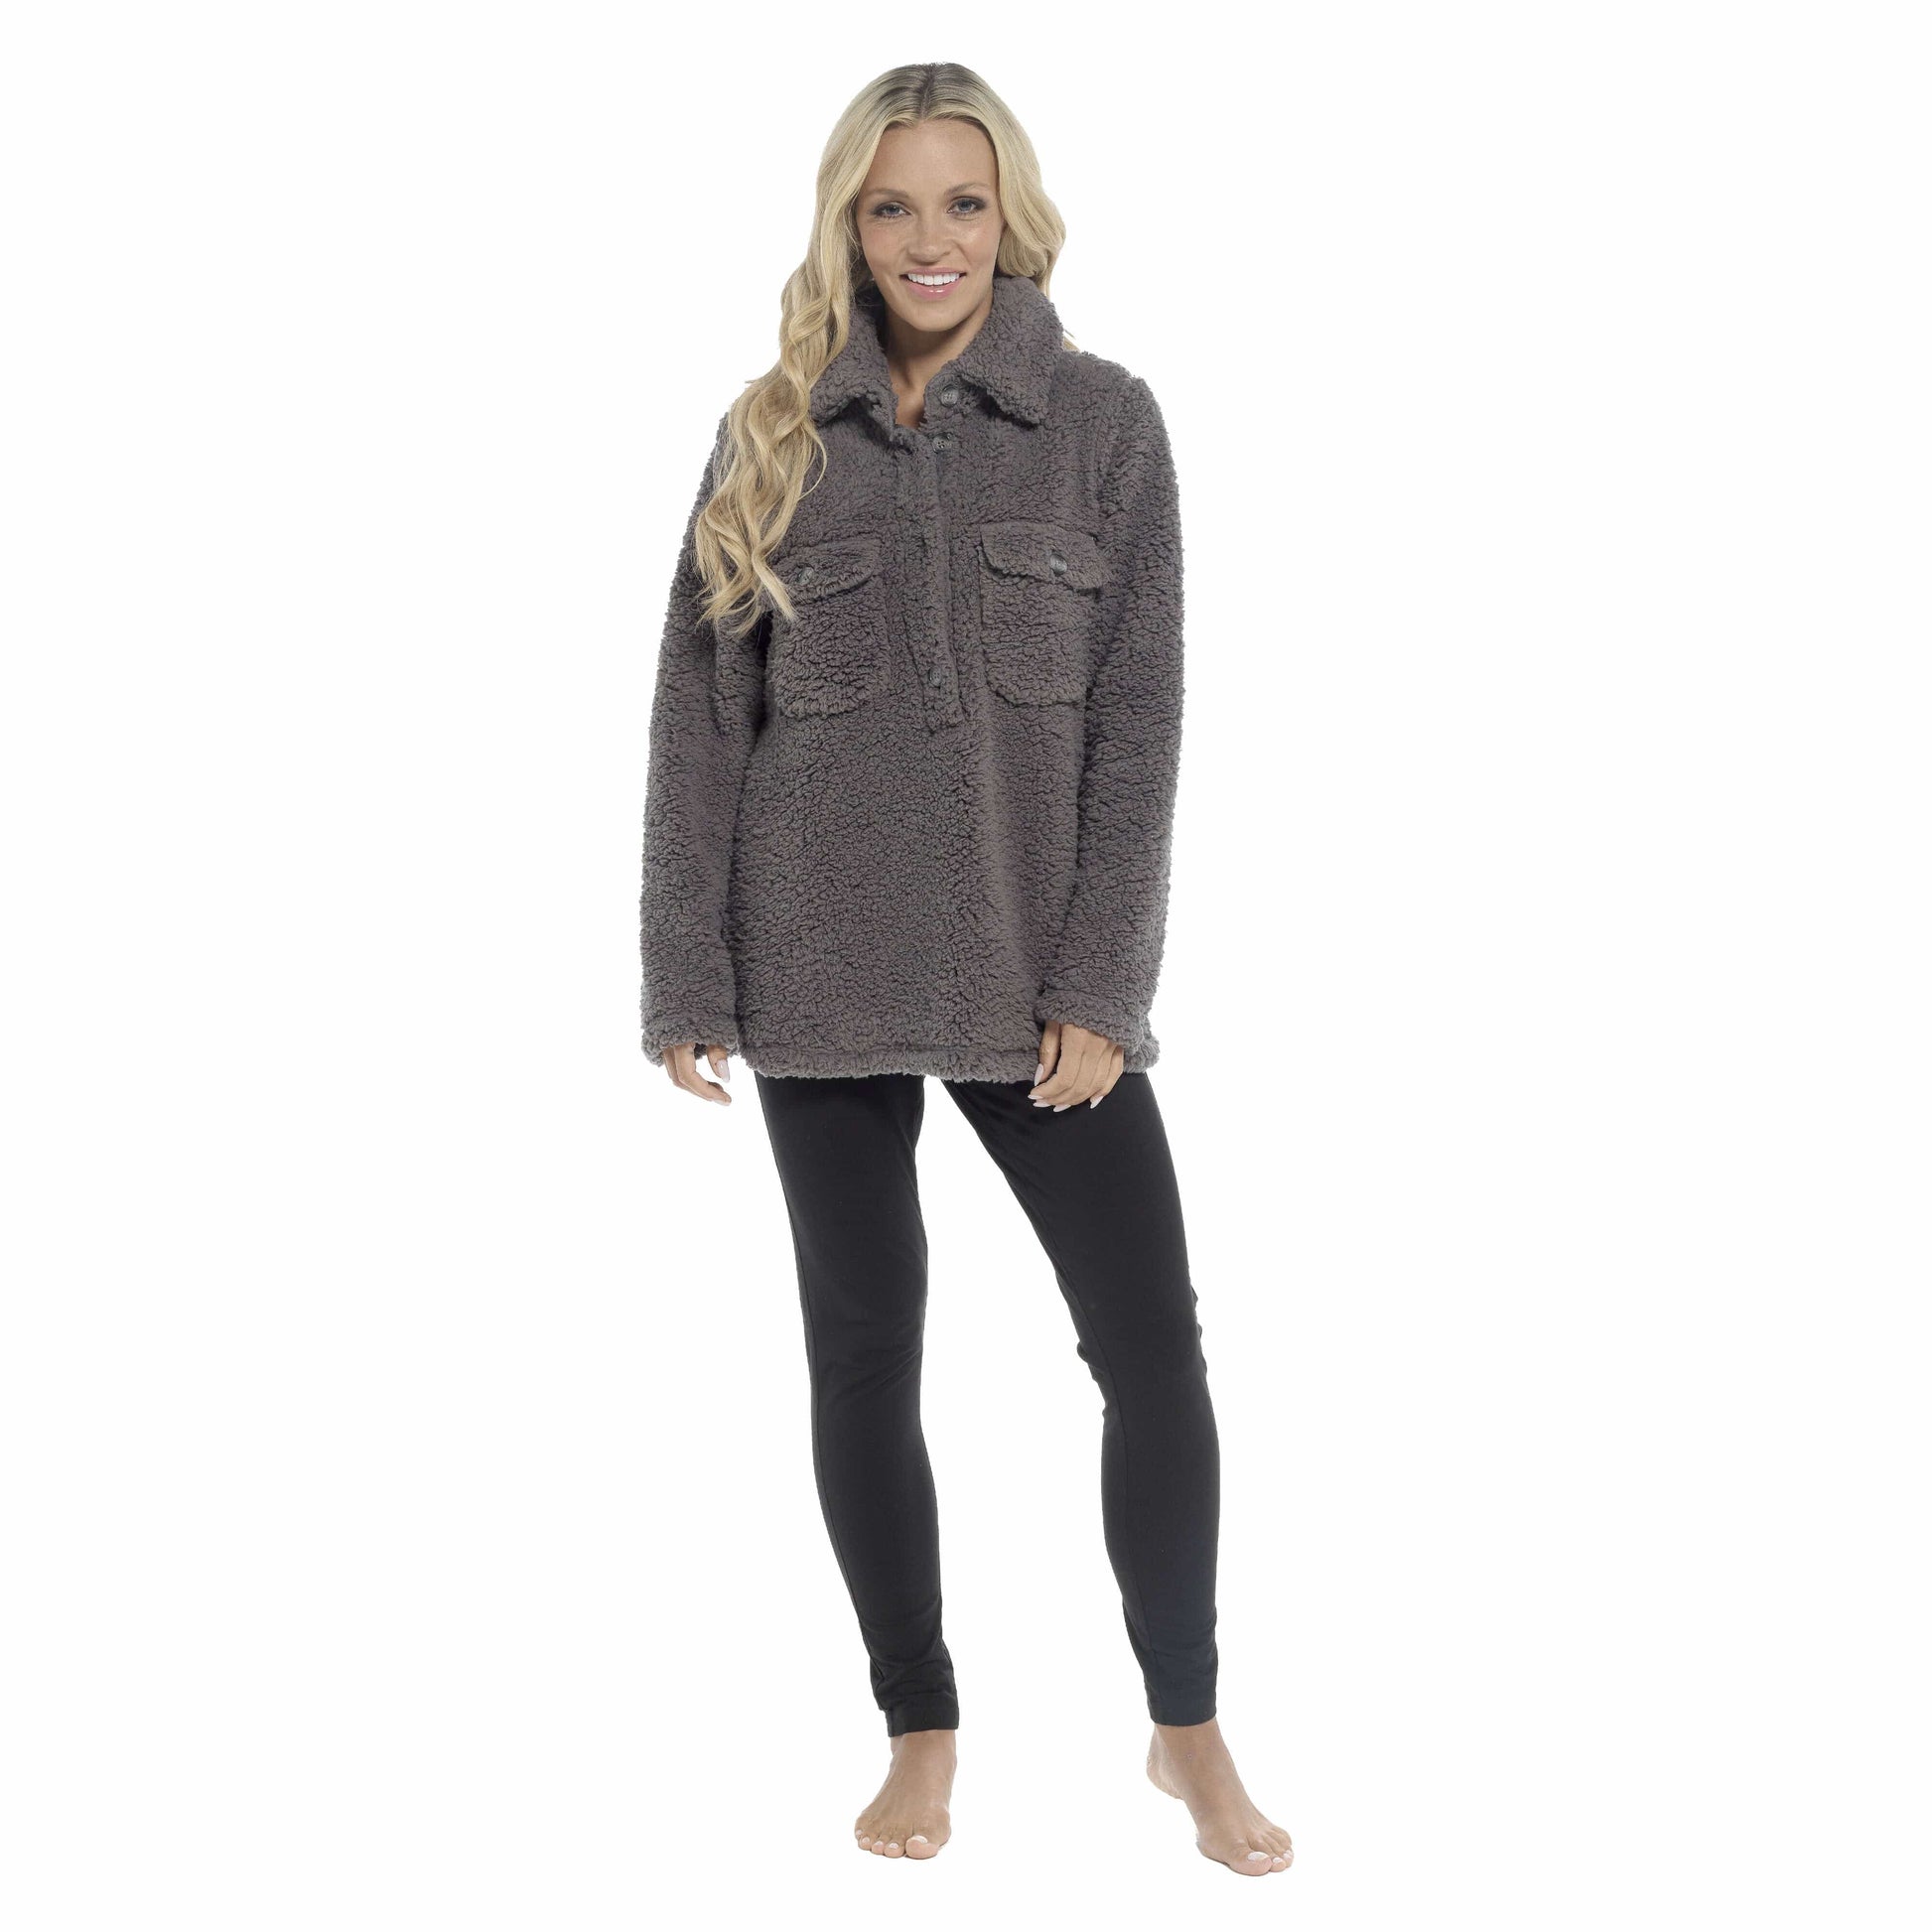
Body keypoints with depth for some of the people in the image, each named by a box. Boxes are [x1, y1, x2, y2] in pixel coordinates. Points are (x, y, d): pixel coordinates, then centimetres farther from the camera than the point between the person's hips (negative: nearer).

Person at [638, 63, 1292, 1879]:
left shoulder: (1106, 420, 1)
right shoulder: (772, 435, 5)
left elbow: (1138, 719, -3)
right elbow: (699, 718, 4)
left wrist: (1100, 983, -9)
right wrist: (687, 981, -2)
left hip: (1037, 973, -1)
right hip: (822, 975, 1)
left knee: (1153, 1345, -1)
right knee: (862, 1354, 8)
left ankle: (1187, 1725, 18)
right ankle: (921, 1726, 25)